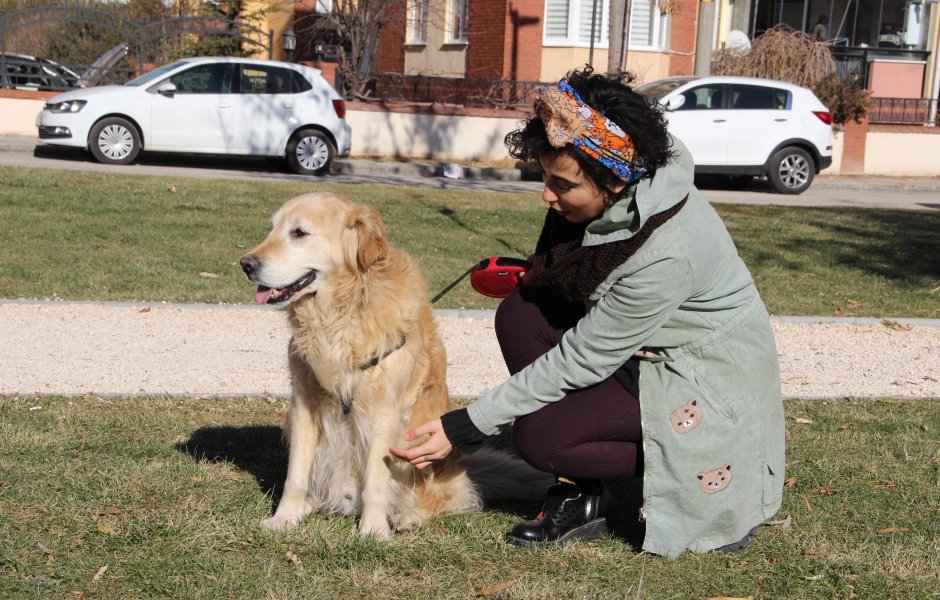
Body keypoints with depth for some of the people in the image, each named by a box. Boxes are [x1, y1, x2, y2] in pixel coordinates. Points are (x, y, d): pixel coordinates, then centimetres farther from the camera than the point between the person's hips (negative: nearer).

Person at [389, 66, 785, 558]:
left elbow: (580, 362, -27)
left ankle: (707, 476, -3)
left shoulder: (666, 250, -34)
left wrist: (464, 429, -24)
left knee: (539, 436, -22)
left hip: (711, 383, -9)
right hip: (639, 347, 9)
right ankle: (582, 496, -5)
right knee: (519, 314, -12)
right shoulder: (609, 199, -11)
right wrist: (526, 275, -10)